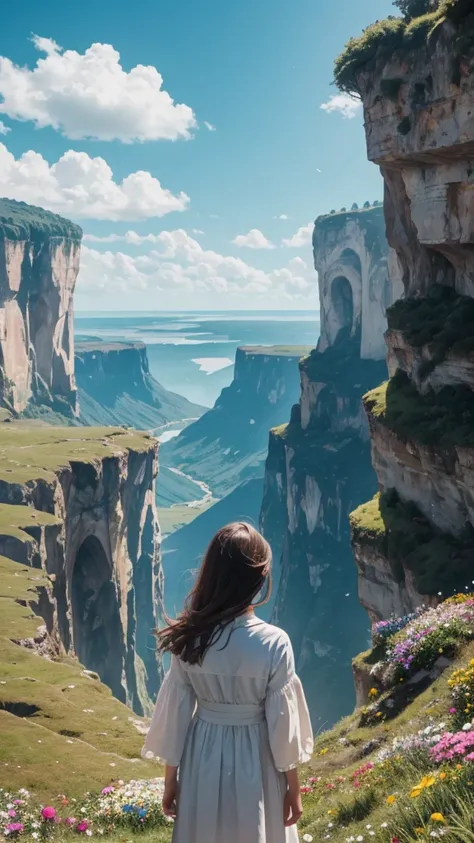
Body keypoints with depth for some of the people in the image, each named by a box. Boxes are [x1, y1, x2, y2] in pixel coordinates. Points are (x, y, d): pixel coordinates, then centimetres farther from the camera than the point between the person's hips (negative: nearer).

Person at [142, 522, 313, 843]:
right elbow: (283, 721, -12)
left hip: (202, 761, 2)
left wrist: (170, 780, 8)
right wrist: (294, 788, 1)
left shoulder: (189, 638, -13)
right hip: (254, 764, -2)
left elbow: (175, 712, -5)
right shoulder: (274, 643, -21)